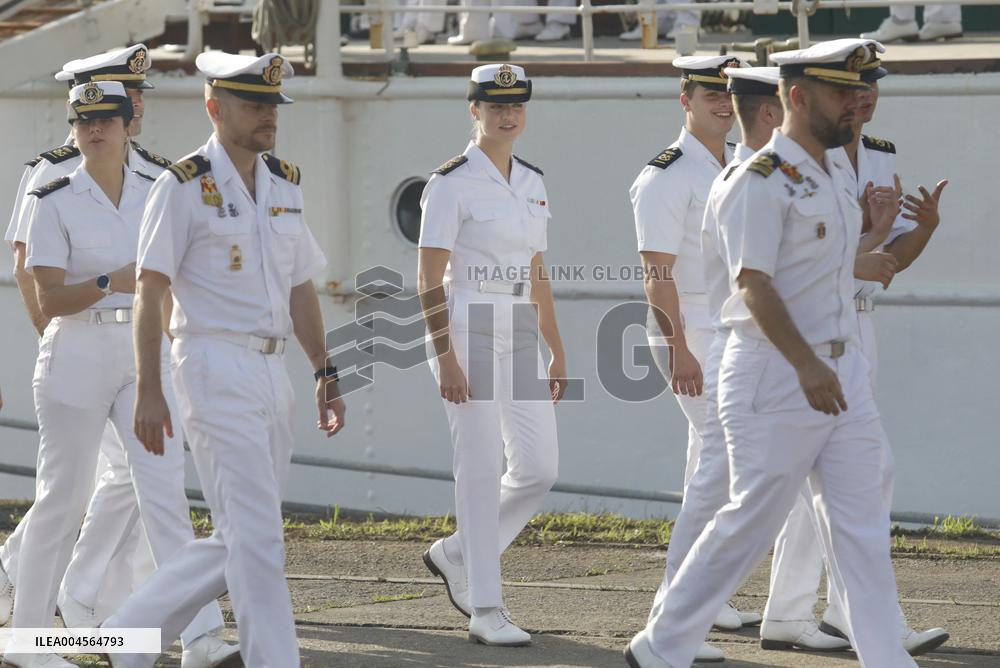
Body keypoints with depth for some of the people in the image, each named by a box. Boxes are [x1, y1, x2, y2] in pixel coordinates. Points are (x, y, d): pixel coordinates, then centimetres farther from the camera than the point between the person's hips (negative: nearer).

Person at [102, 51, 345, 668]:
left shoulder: (285, 183, 13)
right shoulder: (184, 187, -8)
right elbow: (150, 292, -8)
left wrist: (324, 373, 12)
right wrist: (149, 391, -12)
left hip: (271, 372, 8)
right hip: (215, 372, -8)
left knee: (238, 541, 10)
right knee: (256, 539, -11)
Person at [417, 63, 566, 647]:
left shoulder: (532, 183, 12)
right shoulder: (452, 183, -9)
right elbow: (429, 280, -12)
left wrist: (557, 353, 15)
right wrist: (445, 357, -18)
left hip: (519, 335, 7)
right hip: (466, 331, -7)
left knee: (540, 469, 3)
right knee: (482, 470, -6)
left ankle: (457, 556, 23)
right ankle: (486, 610, -2)